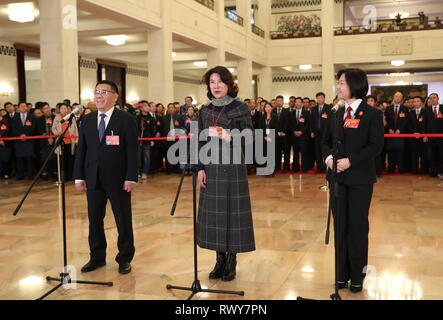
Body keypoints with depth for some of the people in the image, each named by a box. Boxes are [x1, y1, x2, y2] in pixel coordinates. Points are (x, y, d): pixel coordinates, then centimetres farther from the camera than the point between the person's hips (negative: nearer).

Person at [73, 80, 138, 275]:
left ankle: (124, 259, 20)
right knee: (94, 220, 11)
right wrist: (79, 177, 3)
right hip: (93, 180, 4)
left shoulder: (126, 120, -4)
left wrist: (131, 178, -13)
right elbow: (81, 149, 10)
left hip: (118, 180, -4)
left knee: (123, 221, 6)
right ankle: (97, 258, 26)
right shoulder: (87, 120, 10)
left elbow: (132, 151, -7)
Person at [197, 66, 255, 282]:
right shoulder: (205, 110, 10)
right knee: (214, 212, 6)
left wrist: (230, 137, -23)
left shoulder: (240, 108, -2)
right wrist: (200, 168, 2)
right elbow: (200, 141, 10)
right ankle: (220, 260, 18)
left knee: (232, 211, -1)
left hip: (233, 167, -4)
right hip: (211, 168, 4)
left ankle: (231, 262, 10)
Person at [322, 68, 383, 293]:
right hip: (337, 177, 5)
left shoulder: (372, 114, -6)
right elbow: (326, 141, 13)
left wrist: (350, 161, -18)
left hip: (360, 178, -4)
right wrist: (329, 158, -7)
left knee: (358, 226, 3)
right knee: (340, 225, 9)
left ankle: (357, 276, 16)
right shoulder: (335, 115, 10)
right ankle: (342, 273, 21)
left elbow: (375, 146, -11)